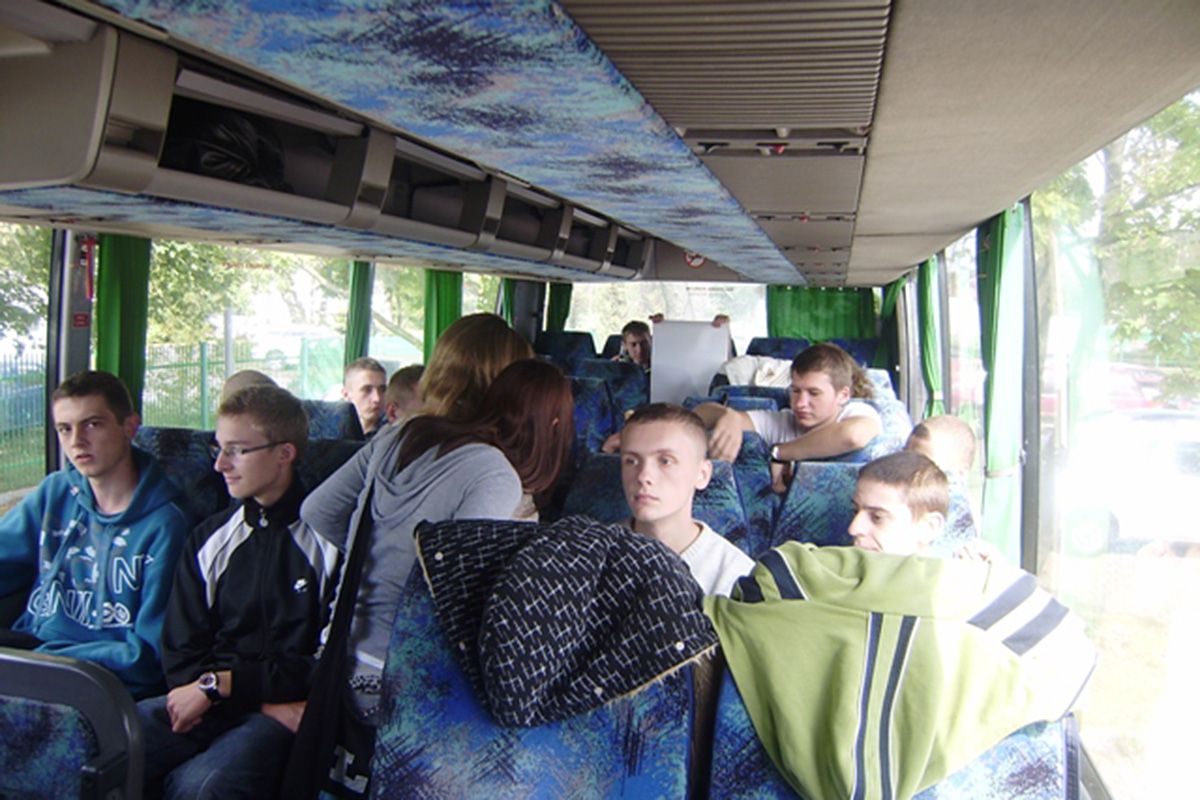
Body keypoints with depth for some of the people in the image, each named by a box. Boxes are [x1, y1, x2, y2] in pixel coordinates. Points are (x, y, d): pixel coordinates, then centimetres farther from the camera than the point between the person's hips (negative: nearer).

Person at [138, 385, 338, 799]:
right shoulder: (210, 538, 14)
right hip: (209, 702, 5)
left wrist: (218, 685, -9)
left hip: (286, 710, -4)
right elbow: (180, 655, 10)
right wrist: (270, 703, -7)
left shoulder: (330, 539, -3)